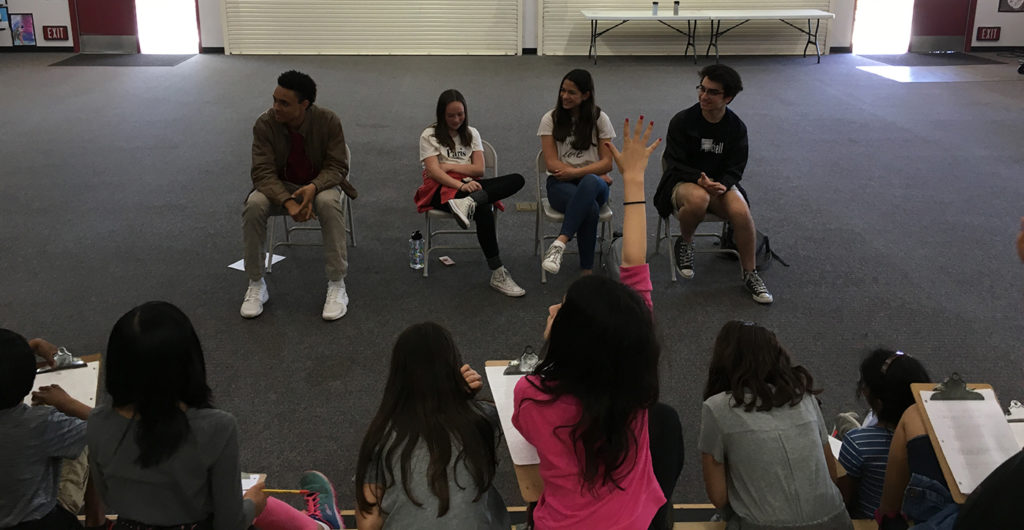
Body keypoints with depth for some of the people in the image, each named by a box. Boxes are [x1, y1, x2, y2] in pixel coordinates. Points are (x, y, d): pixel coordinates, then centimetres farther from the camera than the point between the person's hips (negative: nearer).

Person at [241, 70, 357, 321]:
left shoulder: (328, 121, -19)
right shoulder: (265, 124, -18)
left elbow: (337, 166, -15)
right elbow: (263, 172, -19)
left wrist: (314, 187, -37)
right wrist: (288, 202, -37)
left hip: (319, 184, -1)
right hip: (279, 187, 1)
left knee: (329, 203, -36)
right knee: (253, 205, -31)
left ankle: (337, 286, -26)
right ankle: (256, 284, -14)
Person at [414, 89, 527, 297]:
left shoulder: (471, 134, 20)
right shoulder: (430, 136, 6)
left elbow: (479, 169, 8)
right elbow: (434, 171, -10)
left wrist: (449, 166, -5)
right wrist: (461, 185, -26)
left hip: (469, 185, 5)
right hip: (442, 189, -5)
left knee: (517, 179, -24)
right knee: (483, 212, -38)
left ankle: (469, 203, -49)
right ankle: (498, 275, -38)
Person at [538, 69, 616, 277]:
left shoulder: (600, 119, 7)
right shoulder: (551, 119, 5)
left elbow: (607, 163, 1)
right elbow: (551, 164, -2)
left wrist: (576, 172, -16)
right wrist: (596, 173, -8)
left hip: (593, 183, 1)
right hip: (560, 183, -1)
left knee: (589, 183, -42)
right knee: (590, 208, -38)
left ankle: (560, 243, -53)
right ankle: (587, 271, -38)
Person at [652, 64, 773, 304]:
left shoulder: (736, 127, 0)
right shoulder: (682, 121, -8)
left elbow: (735, 168, 0)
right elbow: (675, 163, -10)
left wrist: (721, 185, -23)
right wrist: (700, 180, -28)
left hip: (720, 183, 2)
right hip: (683, 183, -2)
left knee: (741, 211, -30)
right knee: (698, 199, -40)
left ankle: (750, 274, -11)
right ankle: (684, 242, -7)